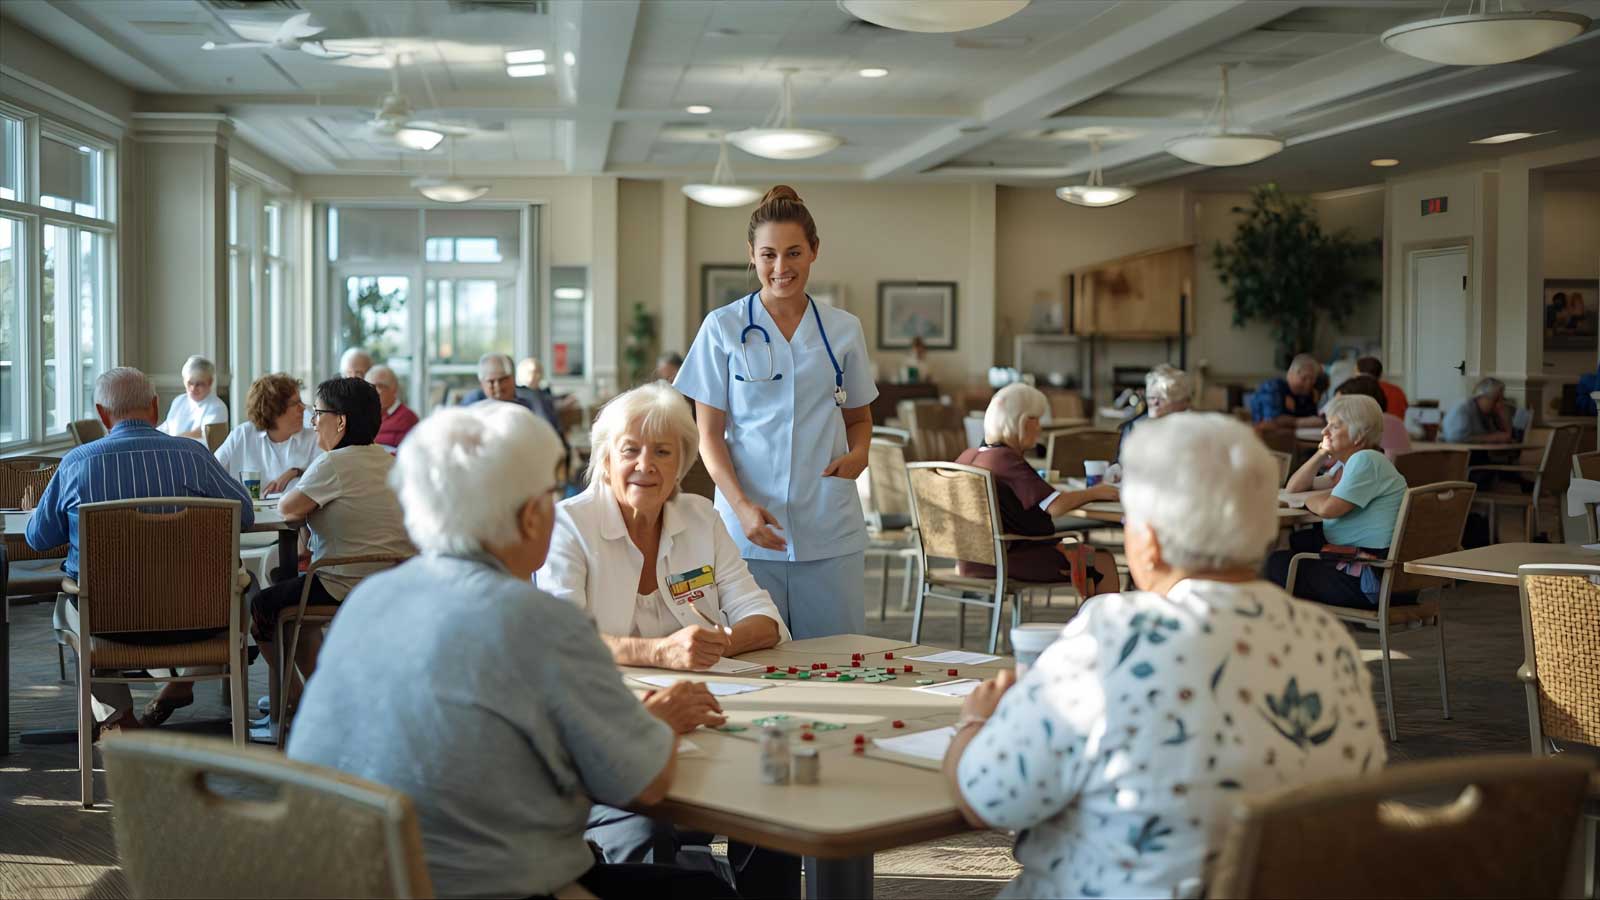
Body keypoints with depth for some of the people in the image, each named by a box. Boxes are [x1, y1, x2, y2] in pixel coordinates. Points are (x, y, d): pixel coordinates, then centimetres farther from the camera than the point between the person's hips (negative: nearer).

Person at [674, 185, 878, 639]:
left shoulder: (843, 329, 8)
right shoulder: (723, 328, 2)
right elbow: (709, 434, 0)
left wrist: (858, 453, -4)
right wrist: (741, 505, -15)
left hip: (830, 533, 2)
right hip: (748, 528, -2)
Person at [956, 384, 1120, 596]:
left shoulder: (966, 456, 4)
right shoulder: (1007, 460, -20)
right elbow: (1056, 506, -26)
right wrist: (1093, 493, -9)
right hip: (1008, 561, -9)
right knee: (1103, 563, 3)